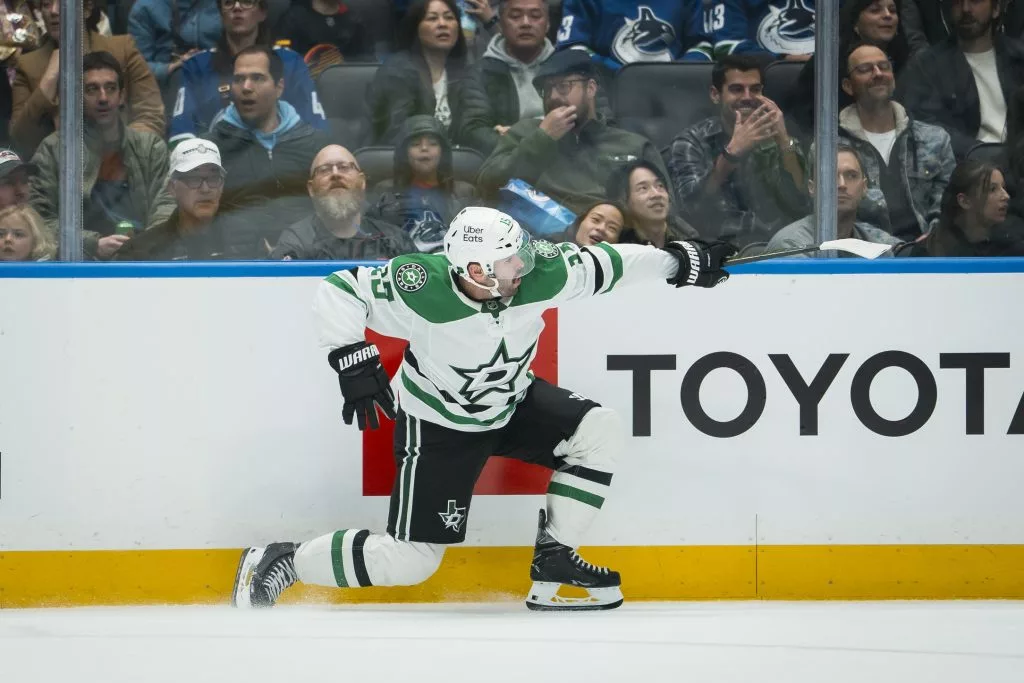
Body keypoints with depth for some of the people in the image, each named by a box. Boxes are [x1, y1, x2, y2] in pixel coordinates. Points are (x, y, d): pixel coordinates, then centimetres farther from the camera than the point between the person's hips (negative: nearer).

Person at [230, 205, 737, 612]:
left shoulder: (541, 274, -23)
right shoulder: (420, 290, -33)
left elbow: (604, 265, -7)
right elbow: (338, 291, -22)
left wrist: (682, 262, -2)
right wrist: (352, 360, -28)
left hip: (511, 405, 5)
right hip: (437, 425, -5)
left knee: (598, 431, -13)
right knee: (411, 561, -9)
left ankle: (553, 563, -1)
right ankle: (279, 563, 9)